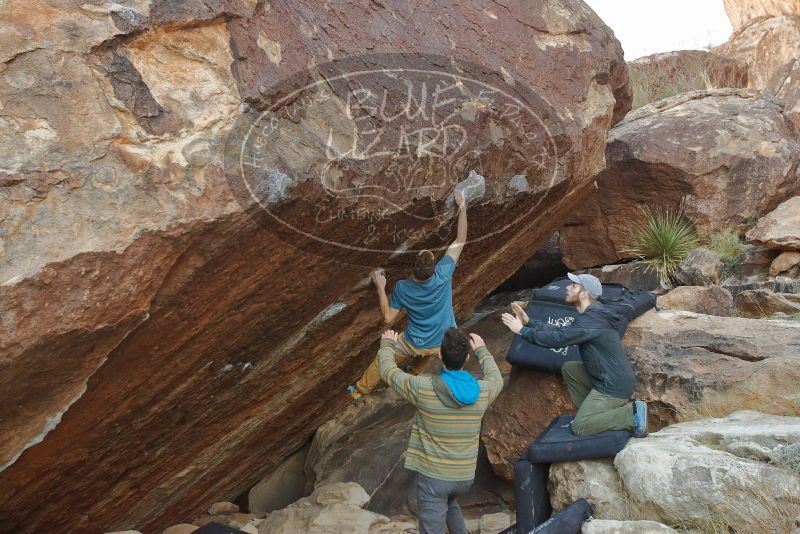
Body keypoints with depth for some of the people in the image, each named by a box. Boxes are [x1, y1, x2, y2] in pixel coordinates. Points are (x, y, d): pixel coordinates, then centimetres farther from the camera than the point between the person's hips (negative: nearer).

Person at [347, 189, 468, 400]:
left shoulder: (402, 288, -27)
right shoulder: (443, 274, -28)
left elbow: (387, 317, -15)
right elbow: (460, 241, -19)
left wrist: (380, 288, -11)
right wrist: (462, 207, -17)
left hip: (414, 344, 0)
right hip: (445, 341, 0)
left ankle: (361, 389, 44)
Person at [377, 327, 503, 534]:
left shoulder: (423, 388, -20)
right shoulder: (482, 391, -11)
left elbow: (388, 371, -3)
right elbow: (496, 378, 15)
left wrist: (388, 344, 16)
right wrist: (481, 350, 29)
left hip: (432, 476, -4)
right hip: (465, 477, 4)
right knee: (449, 502, 35)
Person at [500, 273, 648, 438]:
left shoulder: (591, 320, -22)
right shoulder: (592, 314, 10)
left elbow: (556, 339, -25)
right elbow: (560, 331, 10)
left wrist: (522, 330, -17)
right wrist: (528, 322, 5)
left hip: (614, 386, -9)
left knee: (579, 427, -6)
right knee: (568, 368, 13)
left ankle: (631, 414, -4)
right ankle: (592, 411, 14)